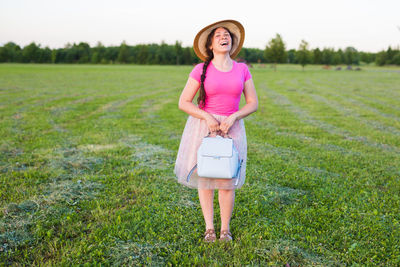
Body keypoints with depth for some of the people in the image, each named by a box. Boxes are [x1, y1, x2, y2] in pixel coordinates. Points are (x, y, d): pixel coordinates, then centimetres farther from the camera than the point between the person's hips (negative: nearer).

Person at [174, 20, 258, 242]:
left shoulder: (242, 69, 4)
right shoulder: (201, 70, -3)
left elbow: (253, 103, 5)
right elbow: (184, 102, -3)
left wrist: (233, 117, -11)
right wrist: (207, 117, -15)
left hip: (231, 128, 1)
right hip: (203, 126, -1)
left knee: (227, 180, -1)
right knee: (205, 178, 5)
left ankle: (225, 228, 18)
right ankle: (209, 227, 21)